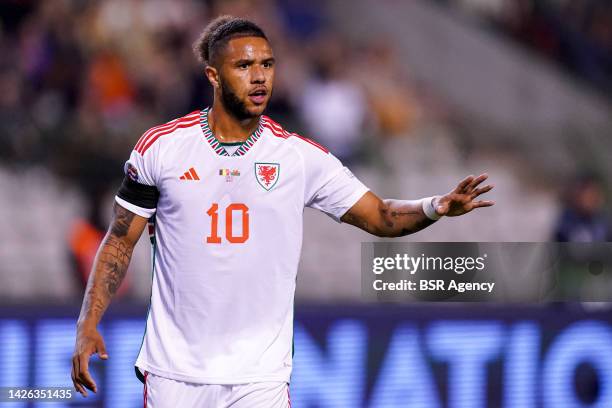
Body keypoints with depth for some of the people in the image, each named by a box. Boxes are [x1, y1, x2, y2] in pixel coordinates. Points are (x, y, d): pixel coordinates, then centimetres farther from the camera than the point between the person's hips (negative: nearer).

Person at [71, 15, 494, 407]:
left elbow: (380, 217, 2)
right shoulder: (161, 146, 0)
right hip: (174, 371, 0)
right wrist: (88, 325, -4)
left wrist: (437, 207, -18)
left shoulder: (301, 156, 1)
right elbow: (121, 240, 5)